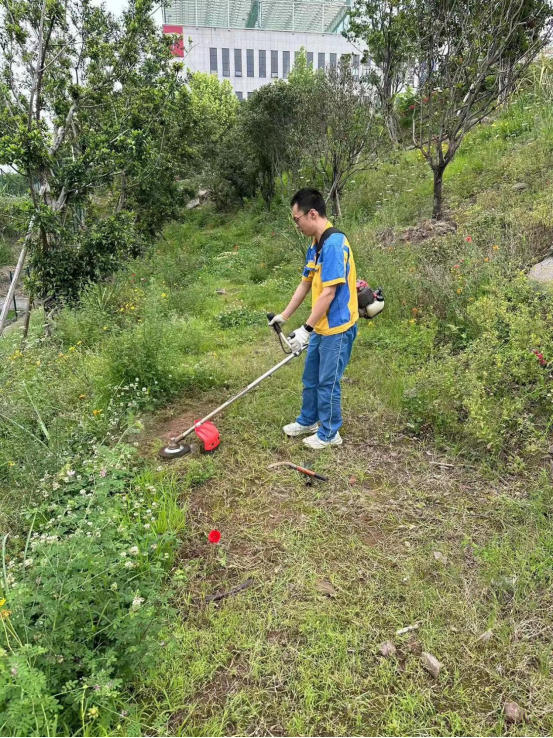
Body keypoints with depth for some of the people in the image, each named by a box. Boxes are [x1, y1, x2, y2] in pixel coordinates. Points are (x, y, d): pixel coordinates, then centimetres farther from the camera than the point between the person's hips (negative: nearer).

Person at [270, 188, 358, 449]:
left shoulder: (334, 244, -22)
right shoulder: (315, 246, 9)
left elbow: (328, 293, -25)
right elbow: (305, 285, 17)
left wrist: (306, 329, -22)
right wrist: (284, 315, 19)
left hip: (336, 328, -9)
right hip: (320, 327, 9)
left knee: (328, 382, 4)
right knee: (310, 378, 21)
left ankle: (329, 434, 22)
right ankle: (308, 421, 40)